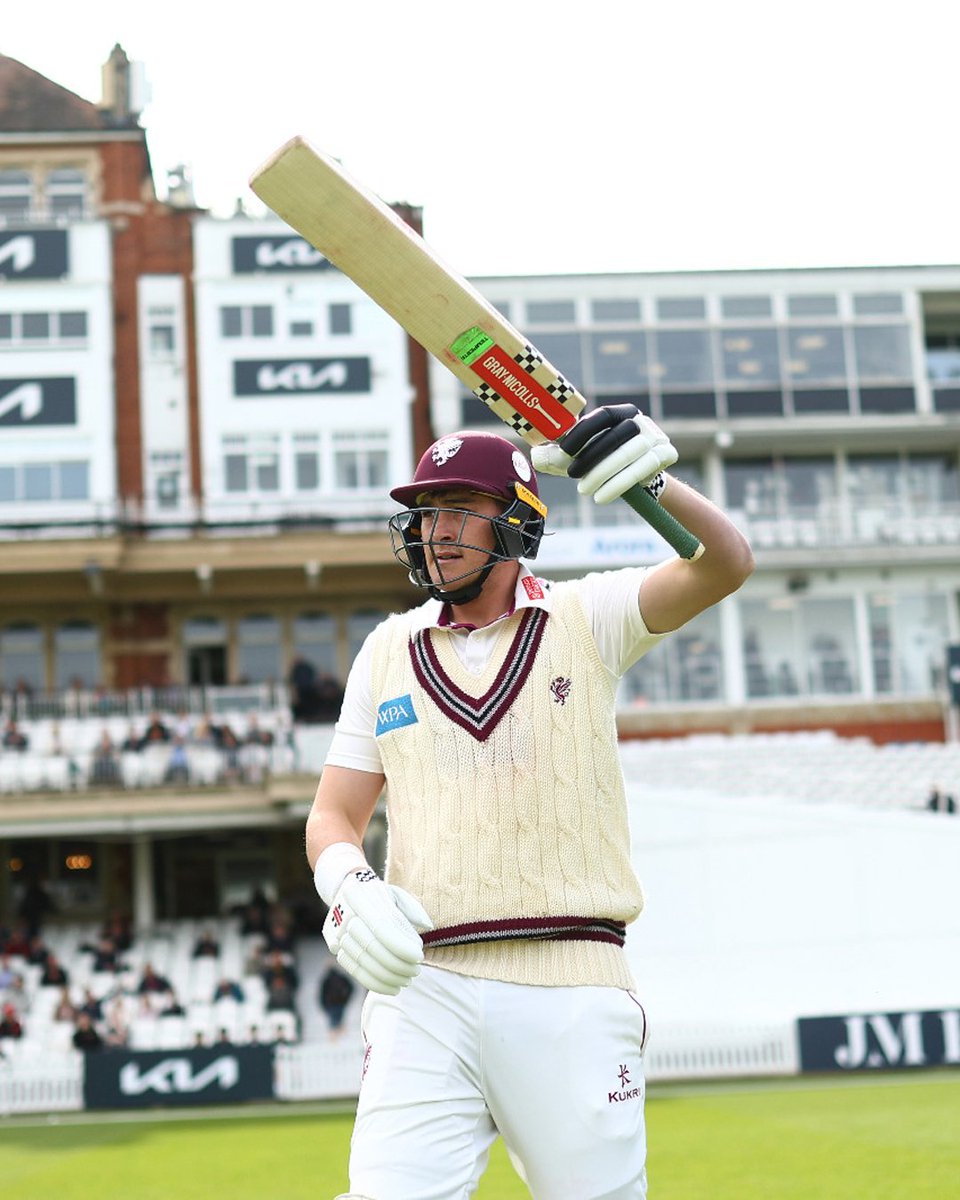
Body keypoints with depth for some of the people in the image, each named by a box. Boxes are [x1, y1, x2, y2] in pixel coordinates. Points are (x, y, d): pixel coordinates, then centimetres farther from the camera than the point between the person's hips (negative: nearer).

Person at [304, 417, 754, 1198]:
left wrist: (654, 480, -27)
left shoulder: (586, 619, 7)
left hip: (571, 990, -2)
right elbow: (332, 817, 14)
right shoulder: (388, 651, 15)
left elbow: (726, 565, -8)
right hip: (423, 991, 2)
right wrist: (350, 886, -9)